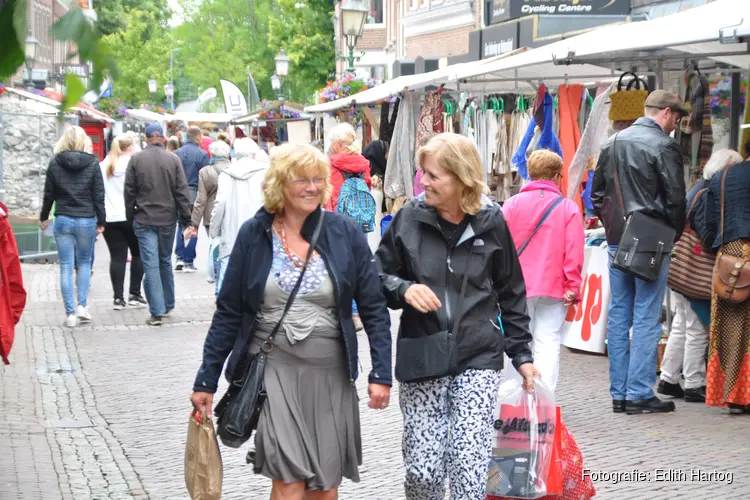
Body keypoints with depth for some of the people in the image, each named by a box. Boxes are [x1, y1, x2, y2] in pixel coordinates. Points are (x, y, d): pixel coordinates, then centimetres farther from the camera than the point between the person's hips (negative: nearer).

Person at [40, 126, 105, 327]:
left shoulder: (55, 163, -2)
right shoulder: (92, 163, -4)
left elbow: (49, 194, 3)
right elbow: (99, 195, -4)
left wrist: (43, 217, 17)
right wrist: (101, 221, 5)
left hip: (63, 220, 0)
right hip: (86, 220, 0)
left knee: (66, 267, 4)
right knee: (84, 262, 17)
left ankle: (70, 313, 2)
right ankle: (82, 305, 5)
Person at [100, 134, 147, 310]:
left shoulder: (103, 166, 9)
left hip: (110, 218, 3)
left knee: (117, 257, 3)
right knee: (138, 255, 11)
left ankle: (118, 298, -2)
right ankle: (134, 294, 8)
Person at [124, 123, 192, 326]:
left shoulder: (136, 159, -4)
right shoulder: (173, 159, -2)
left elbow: (129, 191, -1)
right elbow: (182, 191, -3)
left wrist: (130, 216, 9)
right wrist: (186, 219, 3)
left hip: (144, 220, -2)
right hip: (168, 218, 2)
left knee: (151, 265, -3)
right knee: (166, 262, 17)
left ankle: (157, 312, -7)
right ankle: (168, 305, 27)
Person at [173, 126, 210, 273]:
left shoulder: (176, 153, 1)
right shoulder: (202, 155, -10)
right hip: (195, 194, -3)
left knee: (181, 226, 17)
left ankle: (180, 257, 8)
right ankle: (188, 262, 6)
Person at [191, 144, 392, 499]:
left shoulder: (344, 233, -2)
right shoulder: (254, 234, -1)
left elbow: (373, 307, 1)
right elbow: (228, 312, 3)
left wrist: (381, 373, -7)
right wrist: (206, 380, 3)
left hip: (330, 371, 1)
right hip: (273, 367, -1)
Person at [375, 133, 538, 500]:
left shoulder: (491, 222, 1)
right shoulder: (409, 219, 0)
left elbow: (511, 294, 11)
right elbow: (378, 278, 9)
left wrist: (522, 355, 12)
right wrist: (403, 289, -13)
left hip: (478, 359, 0)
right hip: (422, 358, 1)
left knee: (470, 466, -10)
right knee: (421, 469, 0)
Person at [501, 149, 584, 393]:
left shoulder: (512, 204, -1)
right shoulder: (568, 208, -3)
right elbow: (574, 253, -6)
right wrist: (572, 287, 1)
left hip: (518, 287, 1)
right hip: (554, 288, -1)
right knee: (548, 343, 2)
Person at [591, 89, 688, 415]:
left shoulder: (613, 143, 10)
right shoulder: (664, 146, -12)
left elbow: (597, 193, 16)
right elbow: (675, 199, -12)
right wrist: (674, 235, 2)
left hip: (617, 241, 7)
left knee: (619, 314, 10)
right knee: (647, 317, -3)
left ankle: (618, 393, 13)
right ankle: (639, 394, -3)